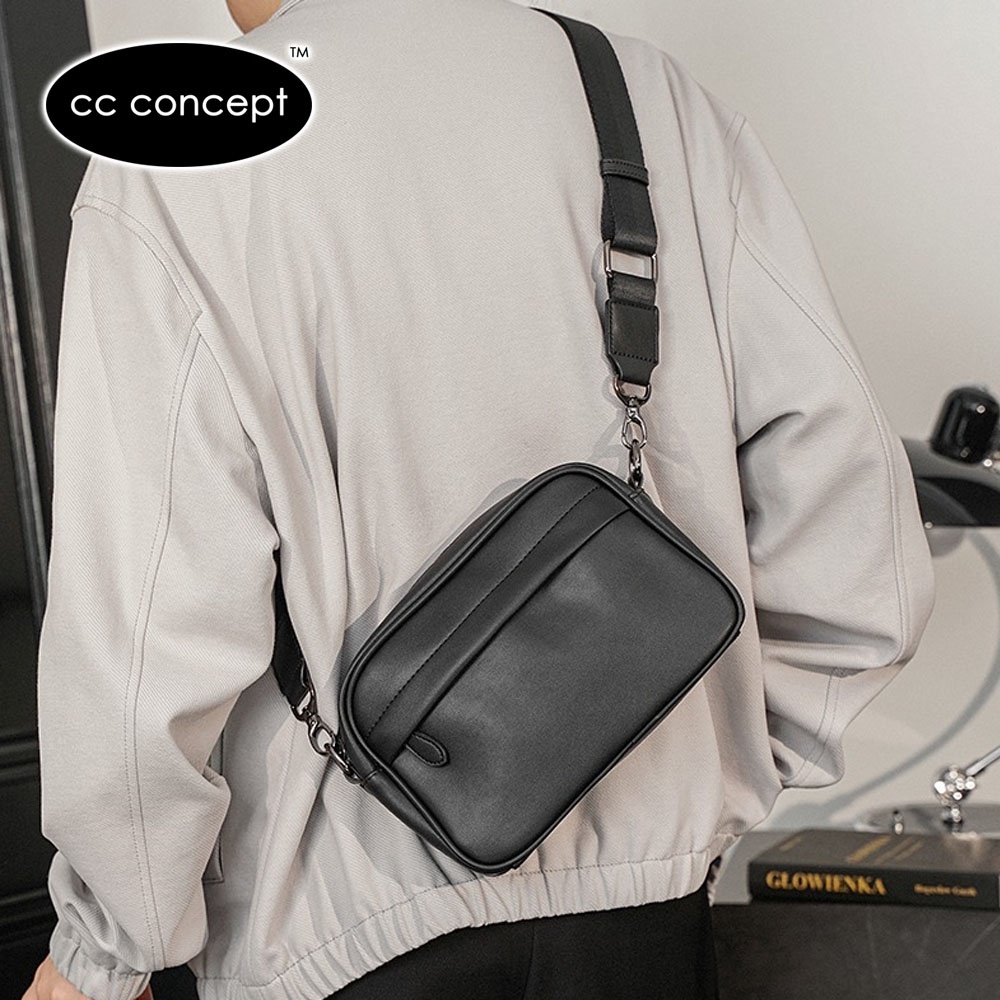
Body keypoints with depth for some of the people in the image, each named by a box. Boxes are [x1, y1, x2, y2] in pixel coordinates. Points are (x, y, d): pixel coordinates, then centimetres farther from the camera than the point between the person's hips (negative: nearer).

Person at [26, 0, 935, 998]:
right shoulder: (663, 104, -5)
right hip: (645, 878, 4)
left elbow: (152, 648, -18)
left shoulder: (167, 185, -16)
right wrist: (731, 758, 7)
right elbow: (856, 545, -6)